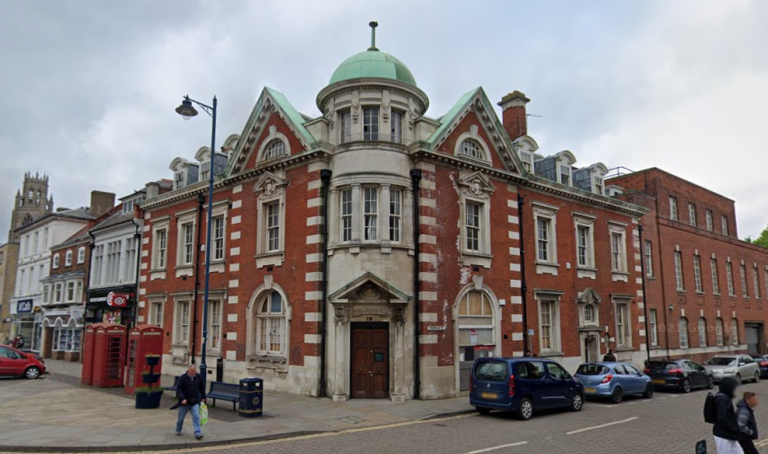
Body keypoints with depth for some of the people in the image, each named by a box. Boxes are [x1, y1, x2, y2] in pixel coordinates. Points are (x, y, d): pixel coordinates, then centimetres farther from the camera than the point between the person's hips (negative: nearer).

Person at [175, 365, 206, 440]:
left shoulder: (198, 377, 2)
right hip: (184, 402, -2)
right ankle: (178, 431, 36)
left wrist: (203, 397, 15)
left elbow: (202, 388, 16)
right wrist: (182, 399, -26)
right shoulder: (182, 378, -10)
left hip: (195, 402, 2)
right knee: (181, 418, 13)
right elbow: (178, 389, -15)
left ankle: (197, 433, -14)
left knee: (196, 417, -11)